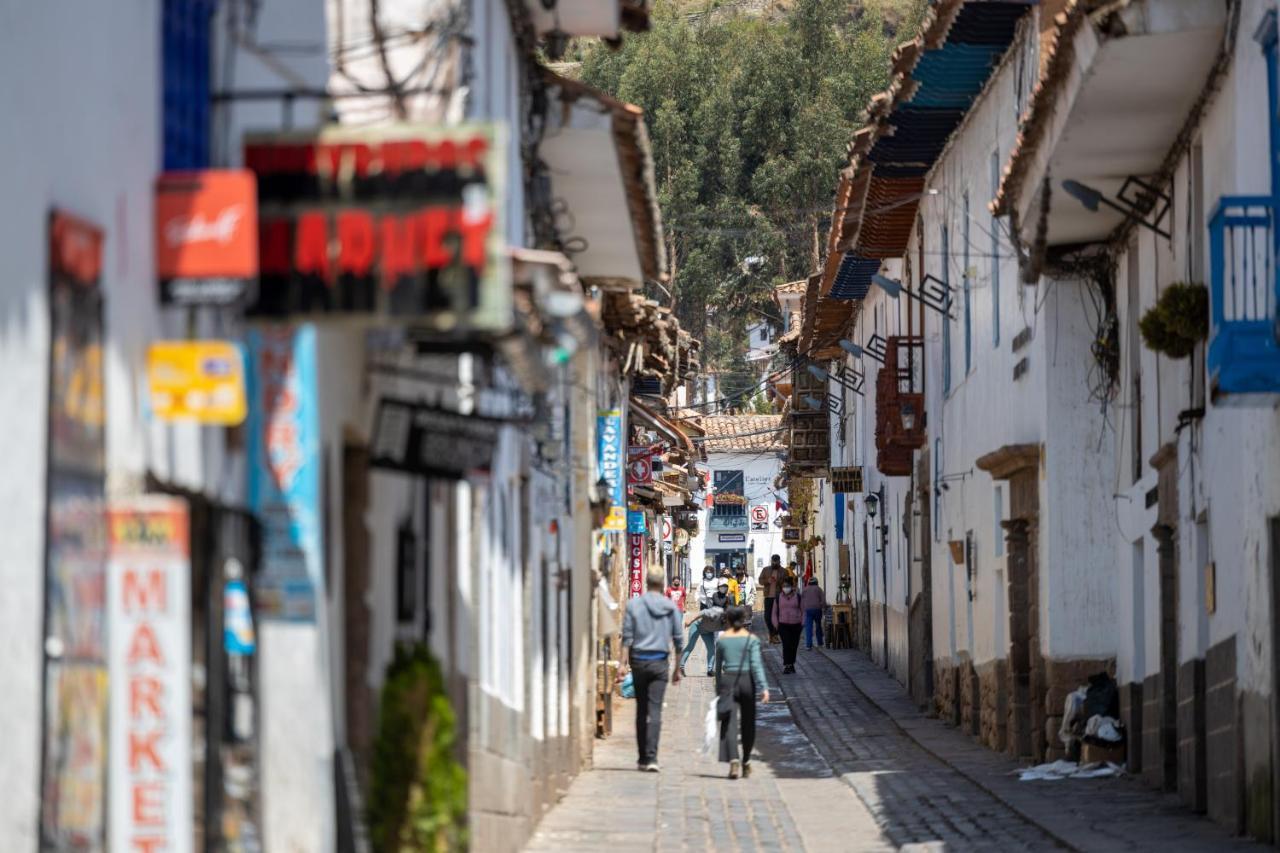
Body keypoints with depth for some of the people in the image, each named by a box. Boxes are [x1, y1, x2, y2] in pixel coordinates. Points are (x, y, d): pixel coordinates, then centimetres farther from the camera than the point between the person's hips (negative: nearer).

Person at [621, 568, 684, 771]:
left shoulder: (633, 605, -1)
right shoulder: (671, 607, 2)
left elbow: (627, 637, -4)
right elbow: (678, 639, 5)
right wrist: (677, 669, 13)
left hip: (639, 660, 0)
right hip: (660, 663, 0)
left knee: (641, 710, 12)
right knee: (655, 710, -4)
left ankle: (642, 757, 16)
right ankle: (651, 757, -16)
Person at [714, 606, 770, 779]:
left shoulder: (722, 639, 4)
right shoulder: (751, 639, -2)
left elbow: (718, 666, 10)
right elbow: (756, 664, -10)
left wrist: (718, 689, 20)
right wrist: (763, 687, -12)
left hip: (728, 681, 0)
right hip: (747, 681, 0)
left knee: (729, 724, -7)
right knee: (748, 723, 16)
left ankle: (733, 760, -27)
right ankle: (746, 762, 28)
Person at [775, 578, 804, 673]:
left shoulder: (797, 597, 4)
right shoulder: (779, 597, 4)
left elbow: (803, 611, 9)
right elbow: (775, 612, 10)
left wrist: (802, 622, 0)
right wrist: (776, 624, 0)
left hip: (796, 625, 1)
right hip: (783, 625, -1)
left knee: (794, 646, 9)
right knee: (786, 645, -14)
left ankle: (792, 664, 25)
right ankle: (786, 665, -12)